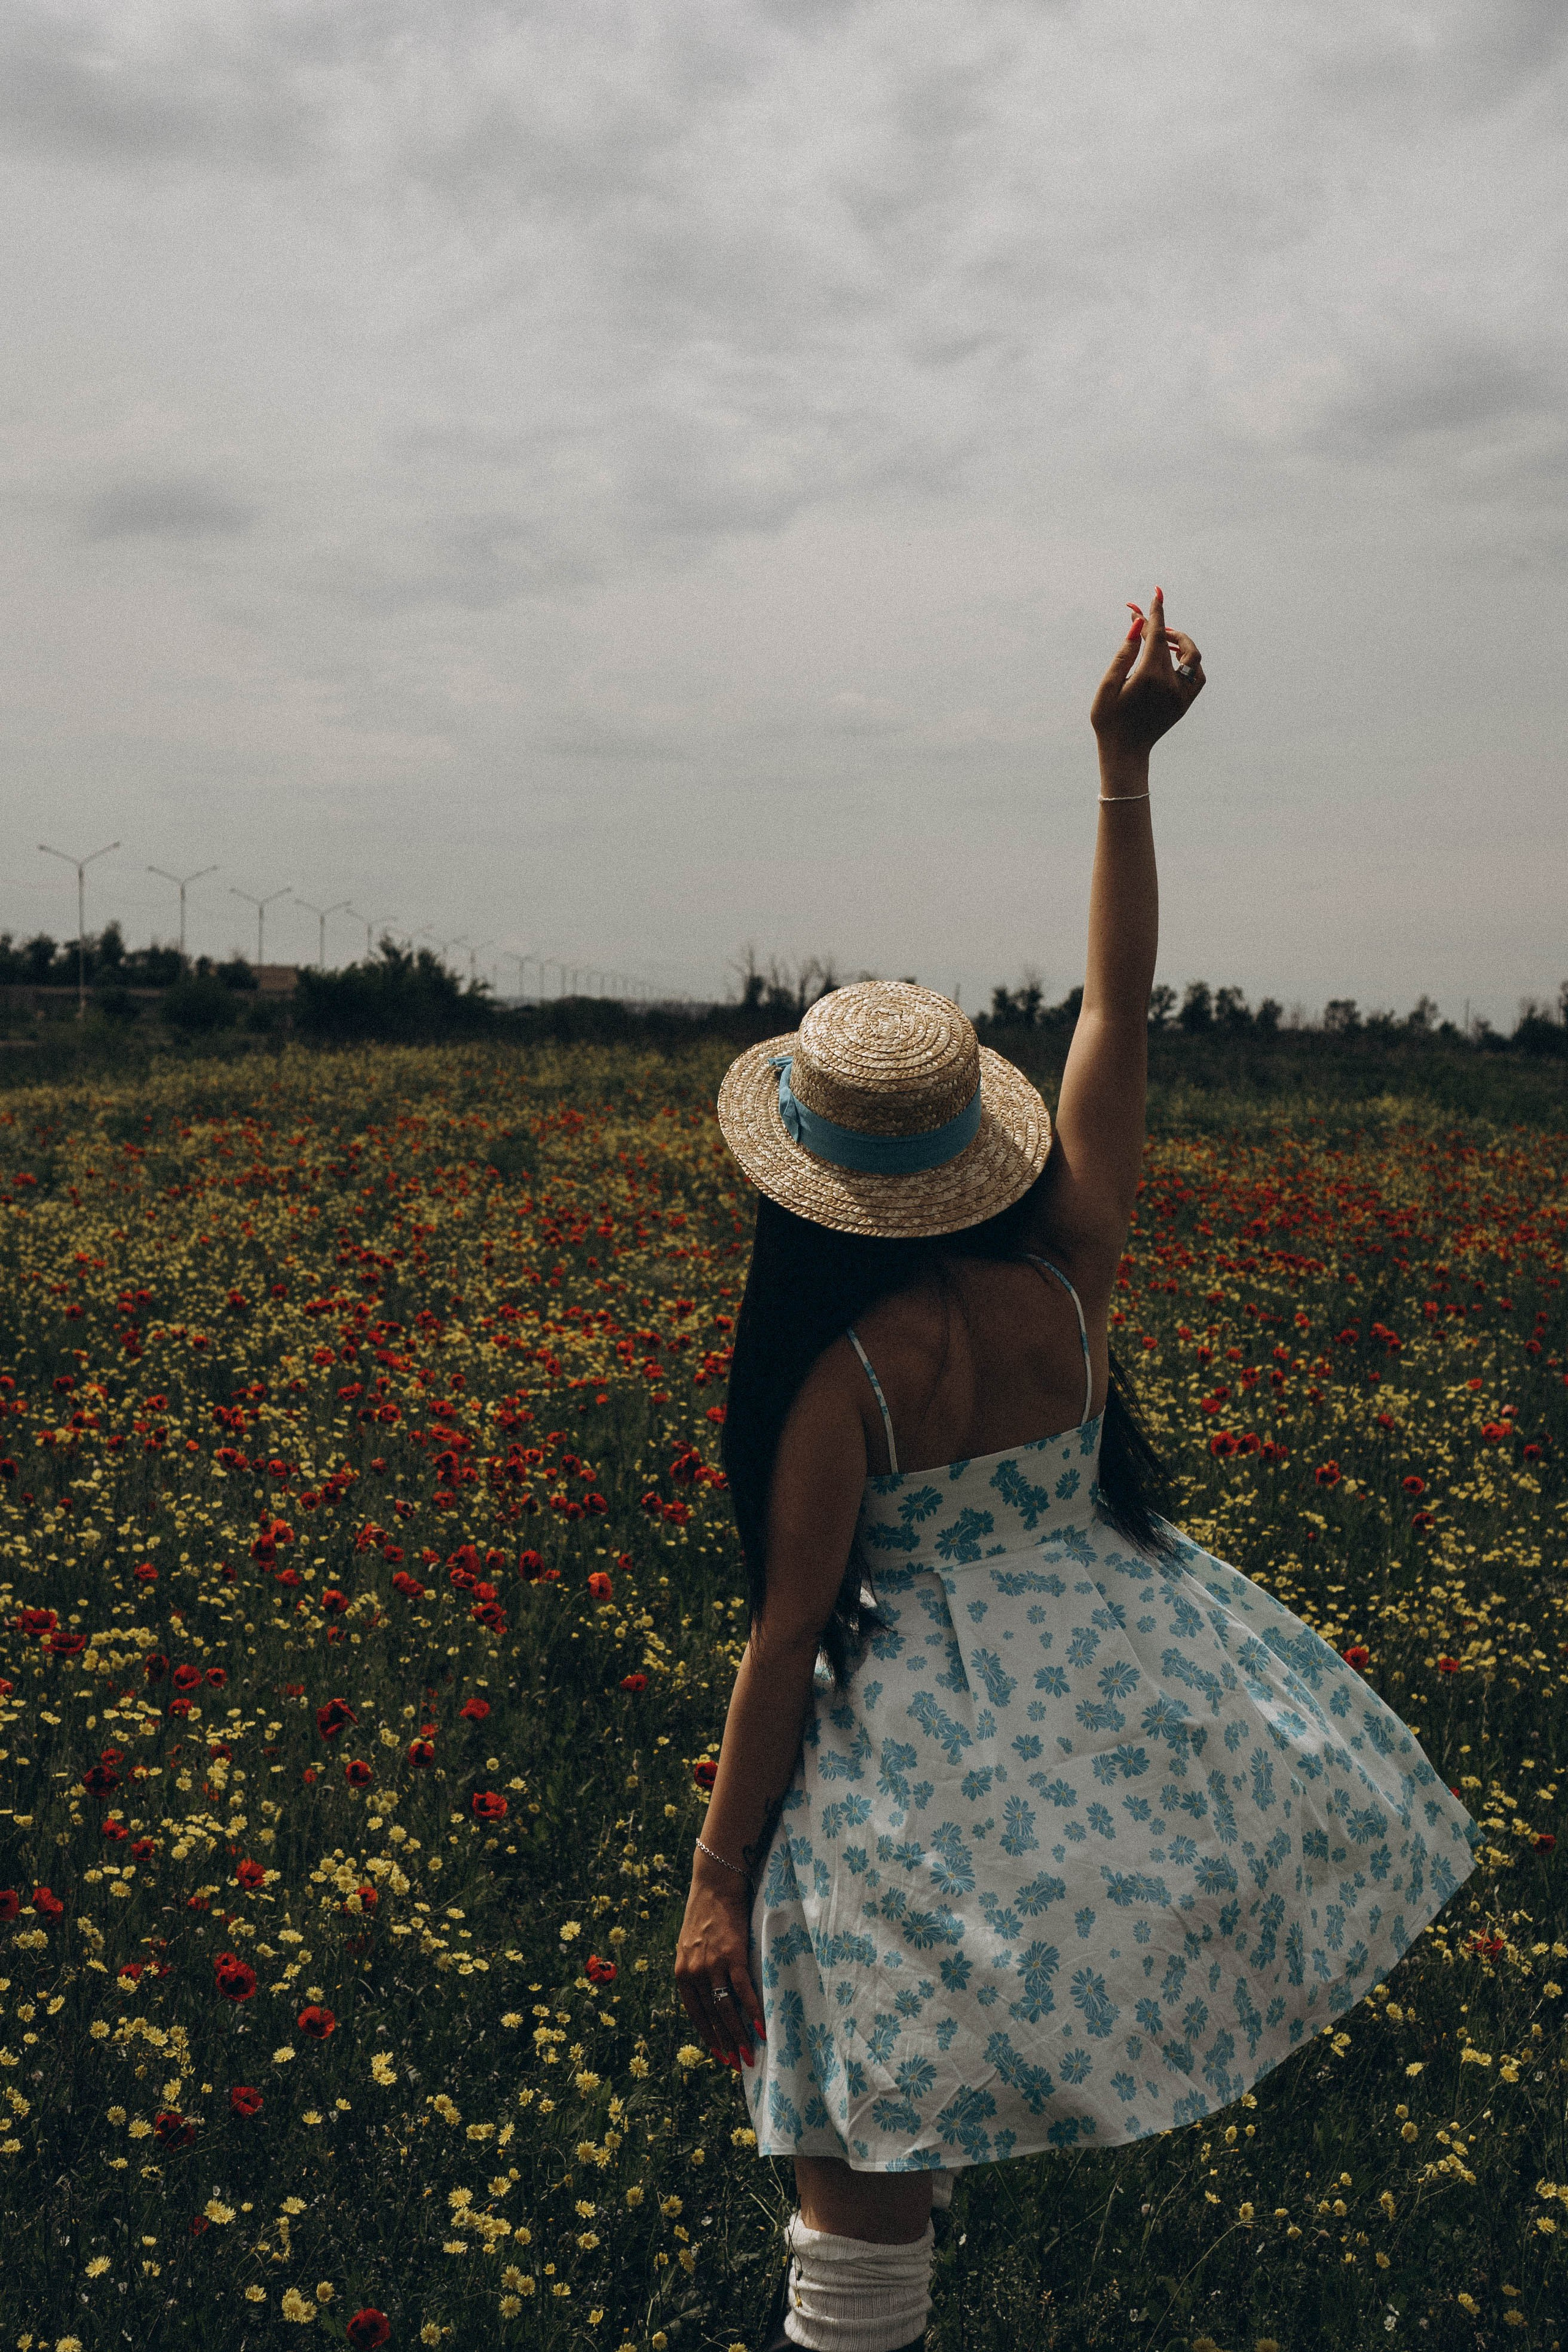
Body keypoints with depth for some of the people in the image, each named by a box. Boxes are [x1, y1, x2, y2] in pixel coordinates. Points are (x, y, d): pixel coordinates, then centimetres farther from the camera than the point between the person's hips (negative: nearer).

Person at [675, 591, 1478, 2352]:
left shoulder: (839, 1375, -20)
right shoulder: (1072, 1270, -10)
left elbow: (791, 1634, -16)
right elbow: (1118, 1007, -3)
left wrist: (718, 1883, -7)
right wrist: (1126, 769, -2)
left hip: (938, 1735, -3)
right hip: (1134, 1675, 4)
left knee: (872, 2159, 11)